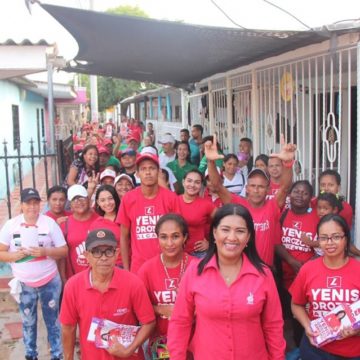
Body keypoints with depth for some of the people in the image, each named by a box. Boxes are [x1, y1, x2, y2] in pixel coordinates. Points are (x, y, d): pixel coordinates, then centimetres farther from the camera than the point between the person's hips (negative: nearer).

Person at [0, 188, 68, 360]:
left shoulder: (49, 223, -6)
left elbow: (64, 251, -5)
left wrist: (45, 252, -21)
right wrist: (14, 255, -20)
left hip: (49, 281, -1)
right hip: (23, 283, 1)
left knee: (52, 319, 9)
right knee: (28, 321, 15)